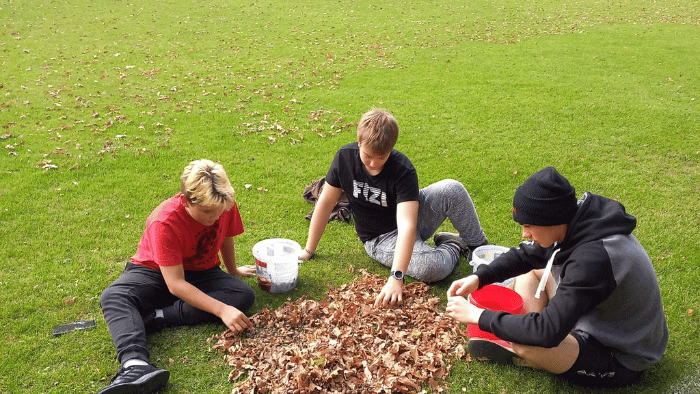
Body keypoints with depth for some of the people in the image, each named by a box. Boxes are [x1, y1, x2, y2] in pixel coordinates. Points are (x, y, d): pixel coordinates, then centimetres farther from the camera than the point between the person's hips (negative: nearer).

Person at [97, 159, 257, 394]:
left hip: (202, 272, 4)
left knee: (245, 295, -26)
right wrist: (221, 310, -40)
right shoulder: (165, 222, -30)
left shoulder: (226, 205, -17)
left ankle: (154, 317, -32)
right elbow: (175, 284, -32)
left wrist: (233, 270, 22)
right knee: (112, 297, -33)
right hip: (155, 272, -3)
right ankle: (135, 366, -59)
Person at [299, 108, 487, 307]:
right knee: (434, 268, -31)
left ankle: (479, 247, -2)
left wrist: (396, 278, -49)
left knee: (452, 189, -30)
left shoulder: (403, 170, -28)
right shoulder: (345, 157, -17)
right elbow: (326, 202, -6)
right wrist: (308, 250, -2)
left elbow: (406, 226, -38)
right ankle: (453, 248, 7)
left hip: (412, 215, 0)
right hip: (382, 238, 0)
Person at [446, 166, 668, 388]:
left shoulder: (594, 258, -37)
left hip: (620, 361, -9)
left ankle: (520, 354, 2)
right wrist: (479, 277, -7)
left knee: (528, 344, -33)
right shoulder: (579, 225, -9)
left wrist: (479, 316, -28)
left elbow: (547, 333, -37)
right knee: (530, 271, 12)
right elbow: (526, 255, 7)